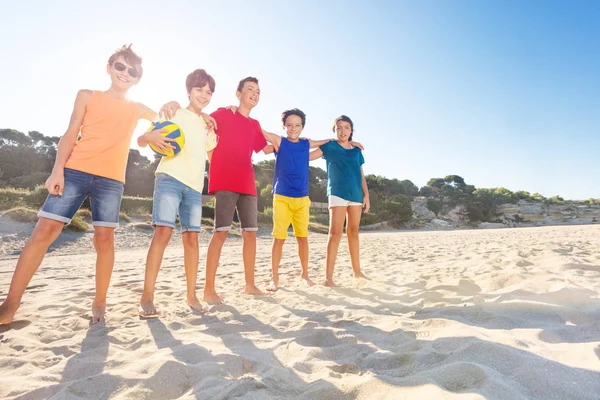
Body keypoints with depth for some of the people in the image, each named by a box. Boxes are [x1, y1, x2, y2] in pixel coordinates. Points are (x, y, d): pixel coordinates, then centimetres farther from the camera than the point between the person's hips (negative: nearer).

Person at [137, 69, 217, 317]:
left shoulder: (207, 126, 21)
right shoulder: (173, 114, 8)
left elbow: (211, 153, 33)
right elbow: (142, 140, 2)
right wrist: (153, 137, -20)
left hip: (195, 185, 5)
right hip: (170, 178, -4)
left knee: (191, 237, 2)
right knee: (163, 232, -15)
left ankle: (192, 295, 9)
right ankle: (147, 297, -10)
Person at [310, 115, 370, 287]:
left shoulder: (357, 151, 15)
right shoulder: (329, 146, 4)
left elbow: (361, 175, 15)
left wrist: (366, 195, 10)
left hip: (356, 194, 5)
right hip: (338, 193, -5)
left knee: (353, 232, 11)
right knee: (335, 233, -11)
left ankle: (357, 271, 23)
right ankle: (328, 277, -10)